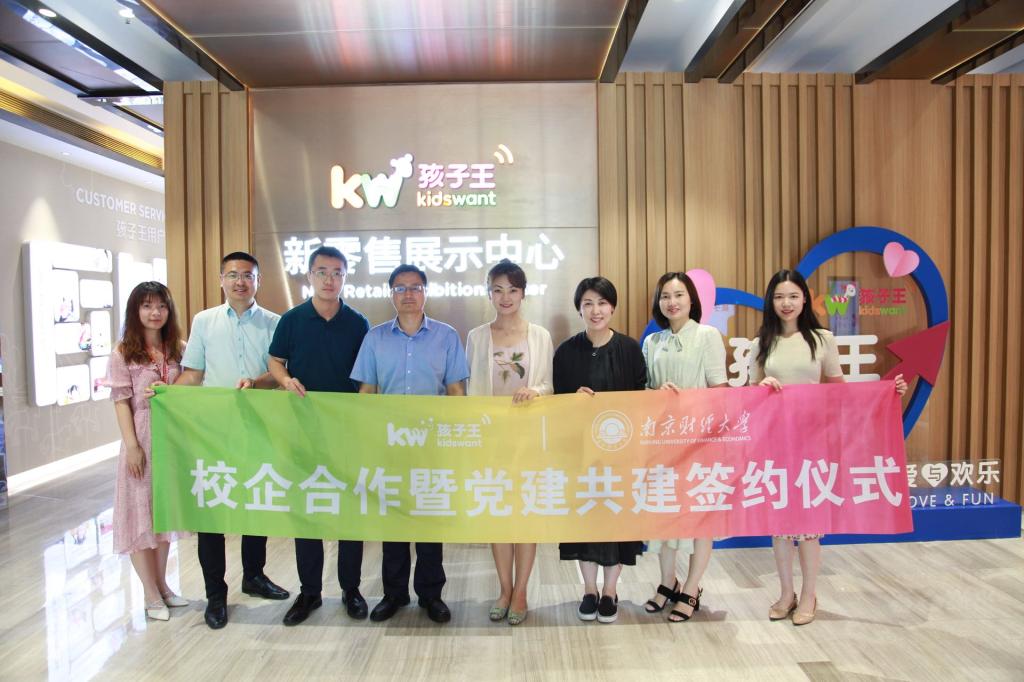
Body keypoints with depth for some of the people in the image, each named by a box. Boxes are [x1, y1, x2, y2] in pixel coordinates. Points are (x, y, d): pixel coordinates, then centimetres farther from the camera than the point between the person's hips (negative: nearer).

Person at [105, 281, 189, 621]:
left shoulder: (177, 348, 6)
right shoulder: (123, 352, -5)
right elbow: (121, 402, -8)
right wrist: (132, 446, -14)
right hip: (142, 439, -4)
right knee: (141, 512, 4)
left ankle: (161, 584, 28)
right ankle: (152, 594, 16)